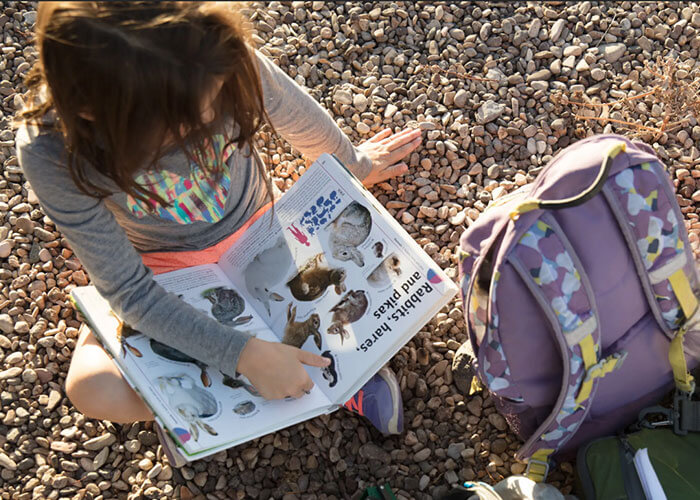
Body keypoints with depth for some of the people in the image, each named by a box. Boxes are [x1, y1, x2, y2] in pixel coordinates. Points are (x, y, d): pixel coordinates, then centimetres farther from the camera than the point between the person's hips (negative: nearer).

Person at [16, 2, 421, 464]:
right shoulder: (51, 153, -31)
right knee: (95, 391, -26)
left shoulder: (225, 62, -28)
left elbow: (299, 118, -6)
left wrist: (354, 163, 14)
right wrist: (243, 354, -33)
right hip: (163, 274, -1)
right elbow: (128, 289, -25)